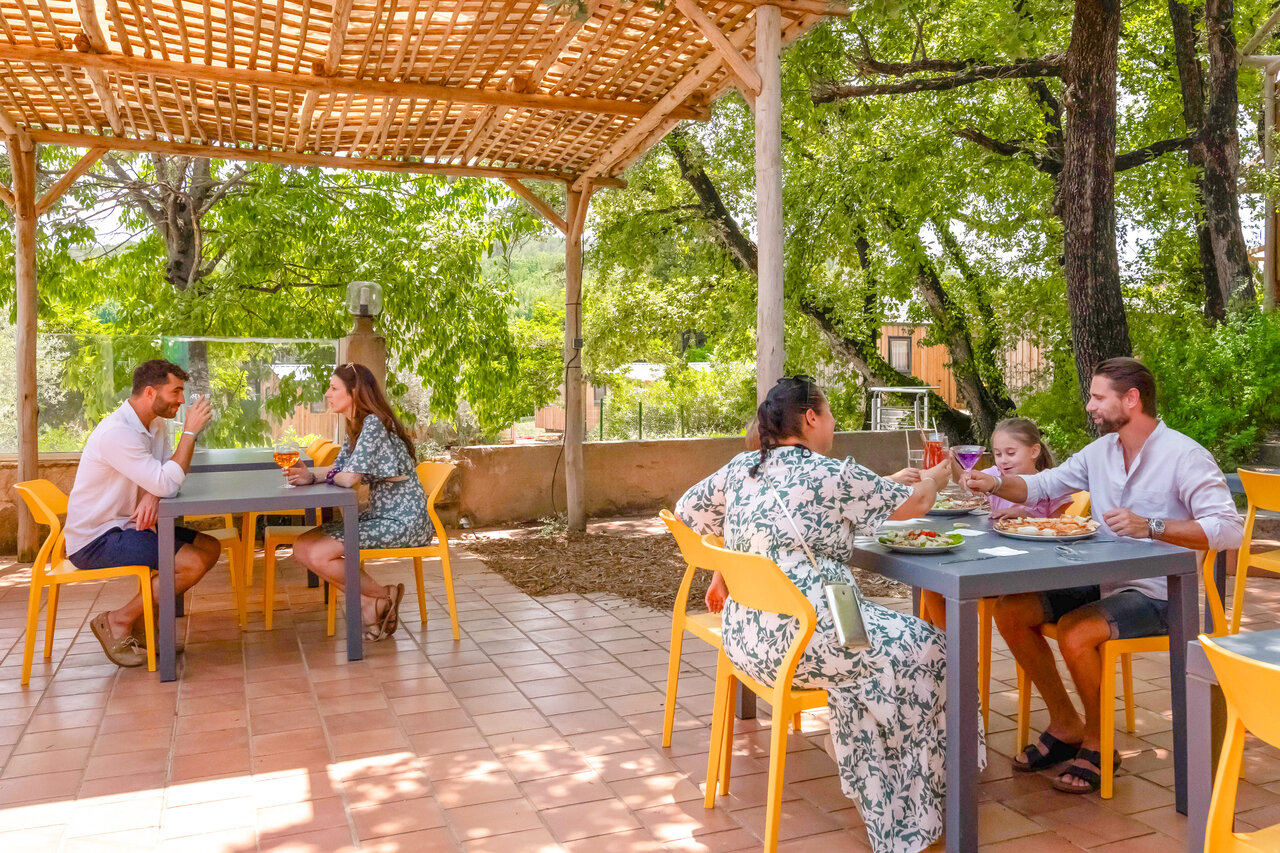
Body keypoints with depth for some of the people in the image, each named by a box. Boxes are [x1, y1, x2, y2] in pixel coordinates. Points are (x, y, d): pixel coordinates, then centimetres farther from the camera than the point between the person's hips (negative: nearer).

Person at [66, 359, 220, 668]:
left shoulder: (155, 425, 7)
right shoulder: (117, 433, -24)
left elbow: (164, 478, 2)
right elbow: (167, 484, -30)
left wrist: (153, 495, -22)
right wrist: (190, 431, -25)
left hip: (126, 526, 10)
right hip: (94, 539, -10)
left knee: (211, 548, 3)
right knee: (193, 564, -22)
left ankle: (142, 623, 11)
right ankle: (118, 622, -3)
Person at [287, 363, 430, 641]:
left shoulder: (374, 423, -18)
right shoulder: (356, 427, 14)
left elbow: (349, 478, -22)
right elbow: (338, 470, 8)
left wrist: (318, 475, 0)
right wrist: (310, 475, -14)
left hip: (403, 521, -10)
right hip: (379, 515, 10)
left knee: (318, 555, -18)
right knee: (302, 547, 0)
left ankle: (384, 596, 2)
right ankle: (370, 605, 3)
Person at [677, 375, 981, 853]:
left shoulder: (740, 469, 10)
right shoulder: (830, 475, -9)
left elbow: (688, 512, 21)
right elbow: (912, 504, 1)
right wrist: (934, 480, 23)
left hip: (744, 637, 8)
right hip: (802, 639, -8)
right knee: (925, 650, 5)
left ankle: (877, 792, 22)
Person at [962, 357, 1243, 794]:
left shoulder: (1185, 456, -14)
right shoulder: (1100, 451, 8)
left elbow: (1229, 529, -22)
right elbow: (1042, 484, 15)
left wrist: (1151, 527, -30)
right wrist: (995, 483, -2)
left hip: (1158, 594, -8)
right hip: (1101, 580, 8)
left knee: (1074, 632, -31)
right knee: (1009, 610, -5)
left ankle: (1097, 744, -5)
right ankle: (1065, 724, 9)